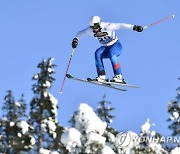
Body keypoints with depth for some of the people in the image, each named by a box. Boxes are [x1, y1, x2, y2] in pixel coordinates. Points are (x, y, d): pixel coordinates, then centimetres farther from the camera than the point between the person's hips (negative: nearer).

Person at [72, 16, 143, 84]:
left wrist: (134, 27, -41)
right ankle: (102, 76, -29)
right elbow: (80, 33, 5)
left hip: (116, 45, -5)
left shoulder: (107, 27, -27)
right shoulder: (91, 30, -12)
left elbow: (120, 25, -32)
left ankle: (118, 77, -33)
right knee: (97, 53, -25)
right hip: (105, 47, 5)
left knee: (111, 53, -36)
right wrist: (75, 39, -12)